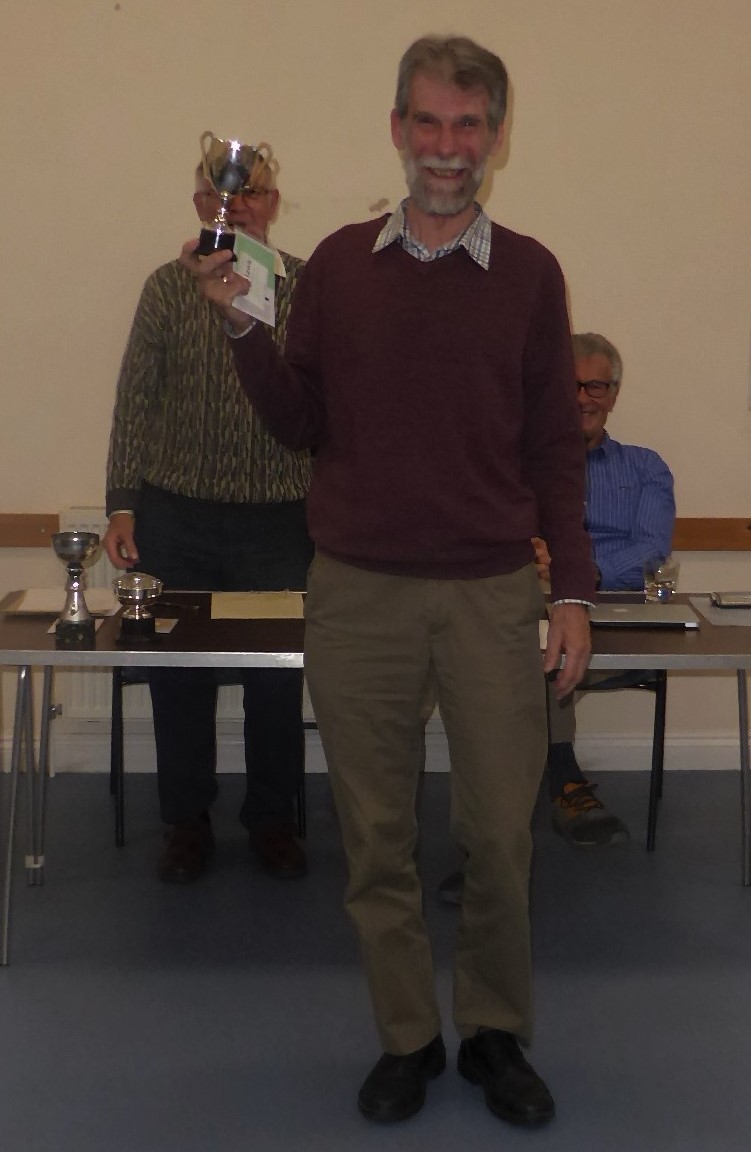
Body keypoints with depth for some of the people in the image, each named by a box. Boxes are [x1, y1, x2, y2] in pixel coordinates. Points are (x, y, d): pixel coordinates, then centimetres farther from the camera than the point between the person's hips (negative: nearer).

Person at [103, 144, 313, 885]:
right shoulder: (170, 287, 3)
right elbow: (135, 401, 4)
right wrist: (122, 505, -1)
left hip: (281, 523, 0)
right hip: (177, 518, 1)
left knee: (278, 677, 7)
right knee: (179, 674, 8)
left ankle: (272, 819, 25)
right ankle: (186, 823, 24)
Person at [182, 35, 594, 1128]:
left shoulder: (529, 273, 3)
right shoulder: (339, 263, 5)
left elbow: (556, 448, 5)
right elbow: (300, 424, 9)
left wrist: (573, 592, -1)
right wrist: (242, 323, -5)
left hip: (490, 594, -1)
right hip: (357, 592, 1)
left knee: (501, 834, 4)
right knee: (377, 834, 9)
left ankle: (496, 1034, 26)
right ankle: (407, 1038, 26)